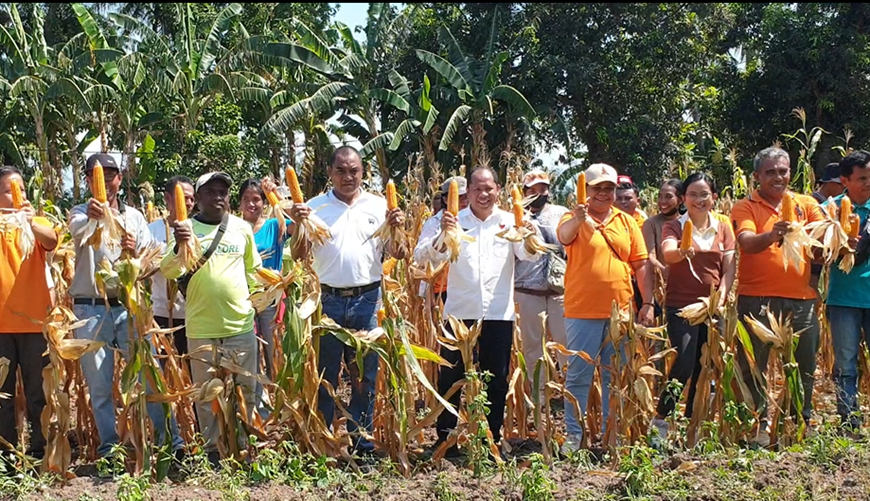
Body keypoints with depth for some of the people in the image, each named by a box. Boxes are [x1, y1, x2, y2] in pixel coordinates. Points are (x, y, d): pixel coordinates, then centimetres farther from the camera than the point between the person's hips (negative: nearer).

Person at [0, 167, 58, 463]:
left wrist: (31, 222, -36)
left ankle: (39, 450, 14)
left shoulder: (36, 222, 7)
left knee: (38, 392, 5)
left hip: (35, 320, 1)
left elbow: (51, 241, -14)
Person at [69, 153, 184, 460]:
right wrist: (92, 217, -48)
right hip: (91, 310, -2)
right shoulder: (80, 213, 3)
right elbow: (79, 230, -23)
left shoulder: (134, 216, 12)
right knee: (99, 386, 3)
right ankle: (109, 449, 12)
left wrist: (134, 251, -15)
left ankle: (172, 441, 2)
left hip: (129, 305, 2)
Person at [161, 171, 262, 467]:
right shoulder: (186, 229, -1)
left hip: (241, 323, 2)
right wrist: (179, 247, -30)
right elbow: (168, 272, -12)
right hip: (201, 327, -2)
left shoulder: (242, 228, 8)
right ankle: (213, 448, 16)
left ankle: (243, 444, 19)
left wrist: (254, 298, 9)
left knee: (246, 388, 8)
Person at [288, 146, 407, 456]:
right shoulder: (314, 208, 4)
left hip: (367, 300, 1)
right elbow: (299, 257, 1)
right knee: (325, 375, 5)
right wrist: (297, 224, -15)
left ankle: (363, 445, 16)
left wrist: (398, 228, -13)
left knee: (365, 376, 7)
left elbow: (397, 255, 5)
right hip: (328, 300, -1)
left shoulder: (379, 206, 7)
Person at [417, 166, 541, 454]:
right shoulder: (456, 221, 3)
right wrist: (443, 234, -33)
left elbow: (529, 256, -8)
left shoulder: (509, 222, 5)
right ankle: (445, 439, 13)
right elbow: (434, 255, -11)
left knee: (497, 381, 8)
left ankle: (493, 438, 19)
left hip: (499, 314, 1)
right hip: (460, 312, -1)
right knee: (451, 378, 4)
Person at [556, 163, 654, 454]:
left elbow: (641, 265, 10)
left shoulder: (627, 222, 10)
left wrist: (648, 302, 4)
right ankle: (574, 435, 8)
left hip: (620, 310, 4)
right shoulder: (576, 219, -1)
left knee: (616, 376, 11)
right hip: (582, 312, -4)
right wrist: (578, 219, -45)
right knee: (578, 375, 1)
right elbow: (563, 236, -25)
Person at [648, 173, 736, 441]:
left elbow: (729, 267, 5)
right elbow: (667, 254, -24)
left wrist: (722, 296, -11)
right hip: (681, 305, -4)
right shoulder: (674, 226, -4)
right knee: (683, 365, -13)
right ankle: (660, 419, 0)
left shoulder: (723, 226, 8)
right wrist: (681, 252, -47)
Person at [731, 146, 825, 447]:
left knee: (804, 367, 11)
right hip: (757, 299, -3)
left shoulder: (806, 204, 10)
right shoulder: (745, 207, 0)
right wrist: (771, 235, -38)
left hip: (801, 298, 3)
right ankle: (758, 426, 13)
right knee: (753, 367, 2)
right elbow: (747, 242, -17)